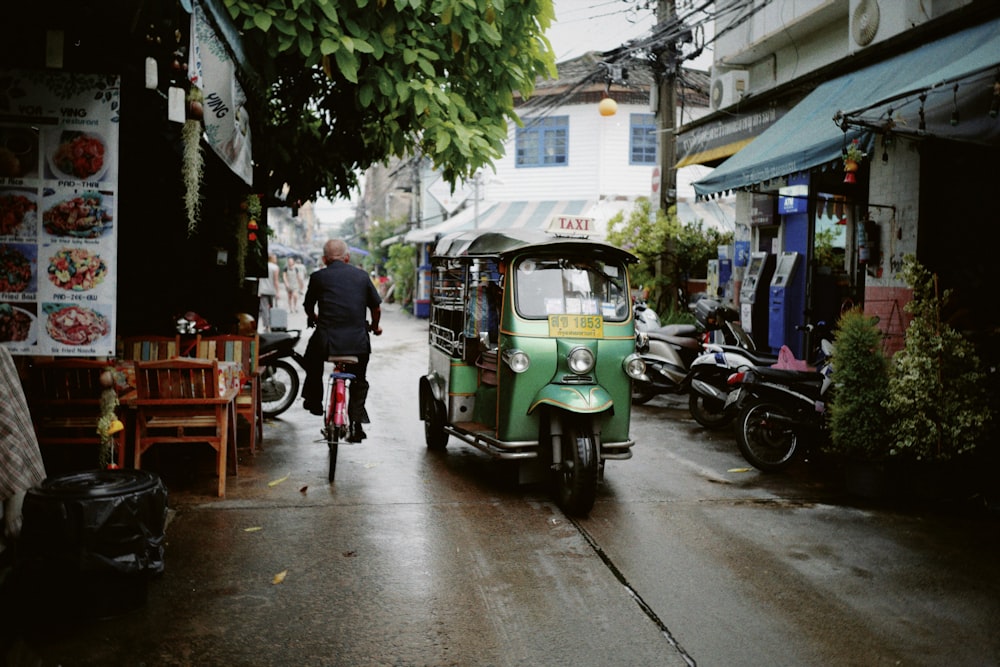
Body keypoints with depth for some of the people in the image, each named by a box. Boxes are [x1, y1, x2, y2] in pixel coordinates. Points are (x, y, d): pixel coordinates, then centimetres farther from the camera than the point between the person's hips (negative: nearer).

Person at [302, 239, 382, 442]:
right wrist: (375, 327, 33)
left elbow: (308, 307, 17)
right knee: (359, 381, 22)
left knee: (312, 358, 32)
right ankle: (357, 423, 10)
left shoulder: (318, 277, 4)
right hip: (358, 343, 1)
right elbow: (376, 307, 13)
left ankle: (313, 400, 35)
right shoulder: (362, 275, 8)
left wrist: (314, 320, 40)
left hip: (326, 341, -1)